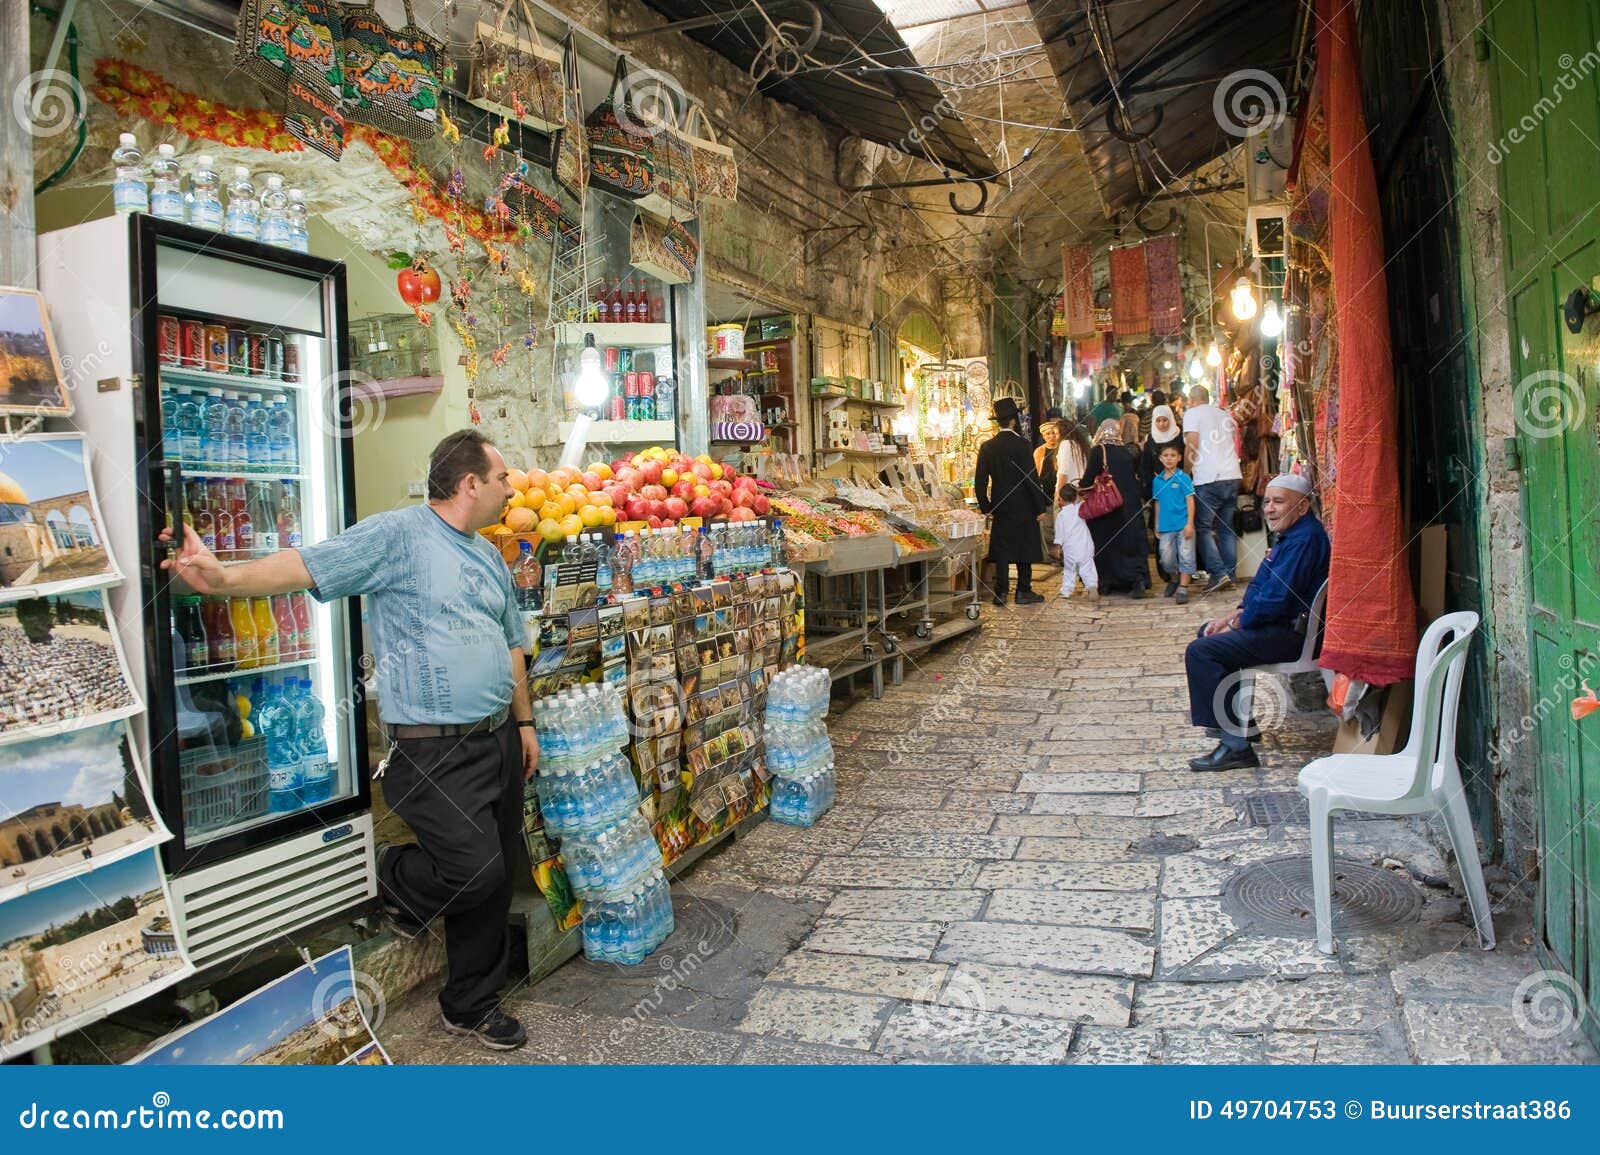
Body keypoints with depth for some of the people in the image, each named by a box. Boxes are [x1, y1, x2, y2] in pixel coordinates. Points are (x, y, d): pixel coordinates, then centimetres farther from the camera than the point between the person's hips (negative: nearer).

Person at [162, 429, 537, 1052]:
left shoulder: (489, 557, 16)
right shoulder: (396, 534, -9)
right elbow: (306, 564, -19)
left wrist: (524, 722, 20)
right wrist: (227, 578, -36)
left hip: (498, 739, 8)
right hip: (437, 750, -8)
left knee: (498, 877, 13)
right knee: (473, 871, -12)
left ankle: (472, 1005, 32)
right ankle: (386, 878, 21)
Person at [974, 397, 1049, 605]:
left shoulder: (987, 447, 2)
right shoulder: (1021, 444, -12)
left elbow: (980, 481, 3)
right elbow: (1032, 477, -12)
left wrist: (986, 507, 11)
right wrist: (1040, 507, -6)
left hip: (1000, 507, 4)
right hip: (1023, 507, -4)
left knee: (1002, 549, 7)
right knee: (1024, 548, 6)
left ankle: (1001, 592, 7)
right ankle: (1023, 591, 9)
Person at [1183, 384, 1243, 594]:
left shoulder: (1192, 413, 0)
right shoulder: (1225, 415, 20)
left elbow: (1192, 447, -8)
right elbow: (1234, 445, 22)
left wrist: (1186, 474, 1)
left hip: (1208, 480, -6)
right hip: (1233, 476, 6)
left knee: (1203, 527, 0)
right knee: (1226, 527, 11)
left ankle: (1218, 573, -10)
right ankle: (1229, 576, 10)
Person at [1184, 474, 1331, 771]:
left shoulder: (1305, 540, -20)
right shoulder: (1291, 536, 16)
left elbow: (1275, 599, -25)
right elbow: (1259, 589, 20)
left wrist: (1235, 624, -11)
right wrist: (1230, 617, 6)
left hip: (1292, 634, -12)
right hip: (1281, 625, 12)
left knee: (1200, 651, -20)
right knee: (1208, 633, 25)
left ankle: (1236, 744, -18)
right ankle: (1239, 720, 28)